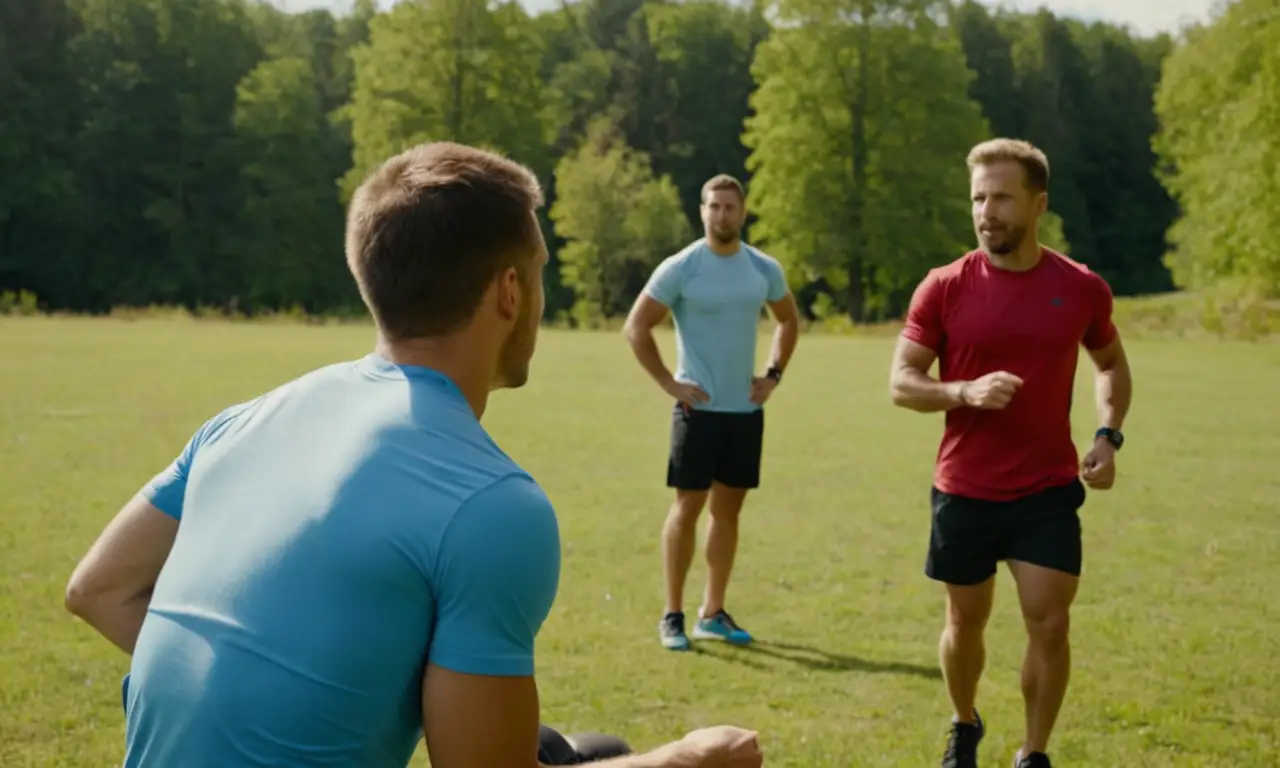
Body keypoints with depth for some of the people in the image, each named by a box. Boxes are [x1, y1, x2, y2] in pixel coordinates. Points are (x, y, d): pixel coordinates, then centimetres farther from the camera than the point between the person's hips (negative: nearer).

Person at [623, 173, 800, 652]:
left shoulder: (764, 269, 5)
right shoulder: (679, 269, -9)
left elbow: (789, 320, 21)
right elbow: (636, 328, -6)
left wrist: (774, 374, 10)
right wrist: (669, 383, -10)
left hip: (747, 409, 5)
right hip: (698, 408, -4)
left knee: (728, 508, 9)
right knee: (687, 506, -3)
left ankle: (713, 614, 17)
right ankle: (672, 616, 5)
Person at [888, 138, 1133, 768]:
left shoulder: (1081, 287, -3)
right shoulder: (944, 287, -7)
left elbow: (1112, 365, 15)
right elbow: (901, 382, -4)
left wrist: (1108, 436, -2)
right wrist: (966, 391, -23)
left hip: (1049, 490, 0)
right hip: (964, 490, 0)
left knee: (1049, 625, -5)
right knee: (965, 622, 13)